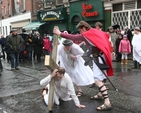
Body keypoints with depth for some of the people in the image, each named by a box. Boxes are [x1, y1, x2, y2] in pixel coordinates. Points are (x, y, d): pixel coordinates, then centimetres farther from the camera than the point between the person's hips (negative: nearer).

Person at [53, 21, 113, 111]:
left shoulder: (86, 34, -11)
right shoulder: (96, 31, 14)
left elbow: (73, 37, -11)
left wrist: (60, 33, -6)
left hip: (99, 57, -10)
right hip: (101, 56, 10)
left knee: (97, 80, -15)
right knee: (99, 78, 24)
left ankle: (107, 103, -19)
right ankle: (101, 94, 39)